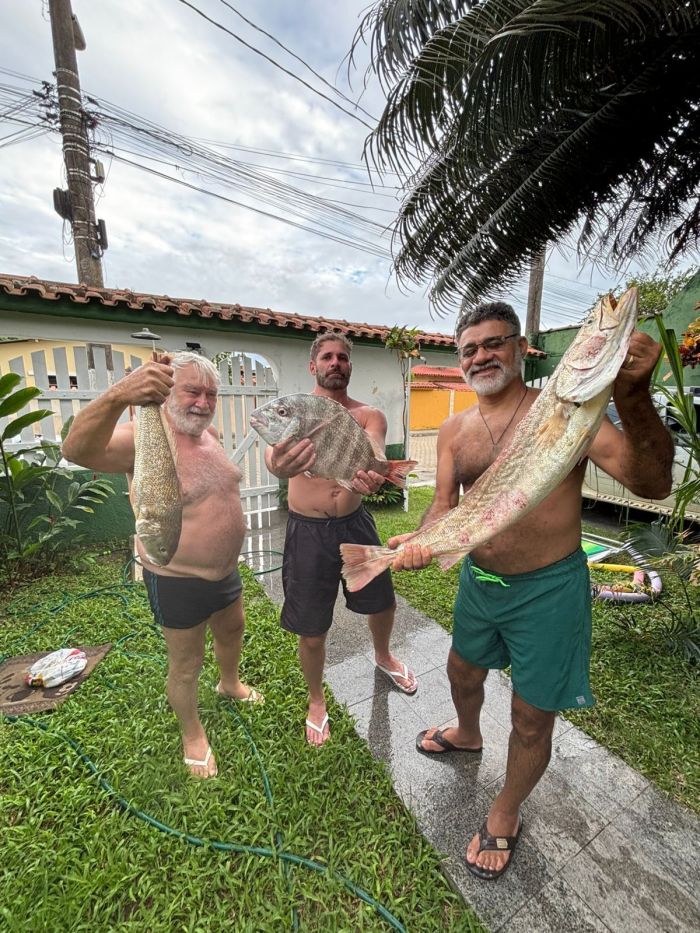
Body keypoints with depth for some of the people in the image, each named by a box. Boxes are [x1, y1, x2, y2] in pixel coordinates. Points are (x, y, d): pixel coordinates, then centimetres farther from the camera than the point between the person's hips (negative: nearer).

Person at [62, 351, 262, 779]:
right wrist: (118, 396, -61)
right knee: (186, 666, 17)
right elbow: (78, 450, -43)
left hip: (226, 571, 7)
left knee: (232, 631, 30)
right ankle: (193, 733, 45)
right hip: (178, 583, -7)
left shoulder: (211, 433, -1)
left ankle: (230, 684, 60)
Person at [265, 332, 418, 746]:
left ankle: (383, 656, 56)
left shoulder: (369, 415, -2)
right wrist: (278, 463, -54)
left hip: (356, 523, 3)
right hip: (308, 531, -2)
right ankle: (317, 700, 43)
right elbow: (276, 446, -29)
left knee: (383, 603, 20)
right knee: (311, 630, 10)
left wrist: (372, 474, -48)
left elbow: (374, 451, -24)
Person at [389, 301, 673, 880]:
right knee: (463, 672, 28)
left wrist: (633, 397, -38)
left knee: (532, 721, 15)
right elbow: (445, 504, -1)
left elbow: (653, 485, -23)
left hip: (547, 590, -5)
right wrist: (423, 539, -22)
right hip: (479, 579, 5)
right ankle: (467, 735, 64)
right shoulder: (454, 431, 0)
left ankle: (506, 814, 47)